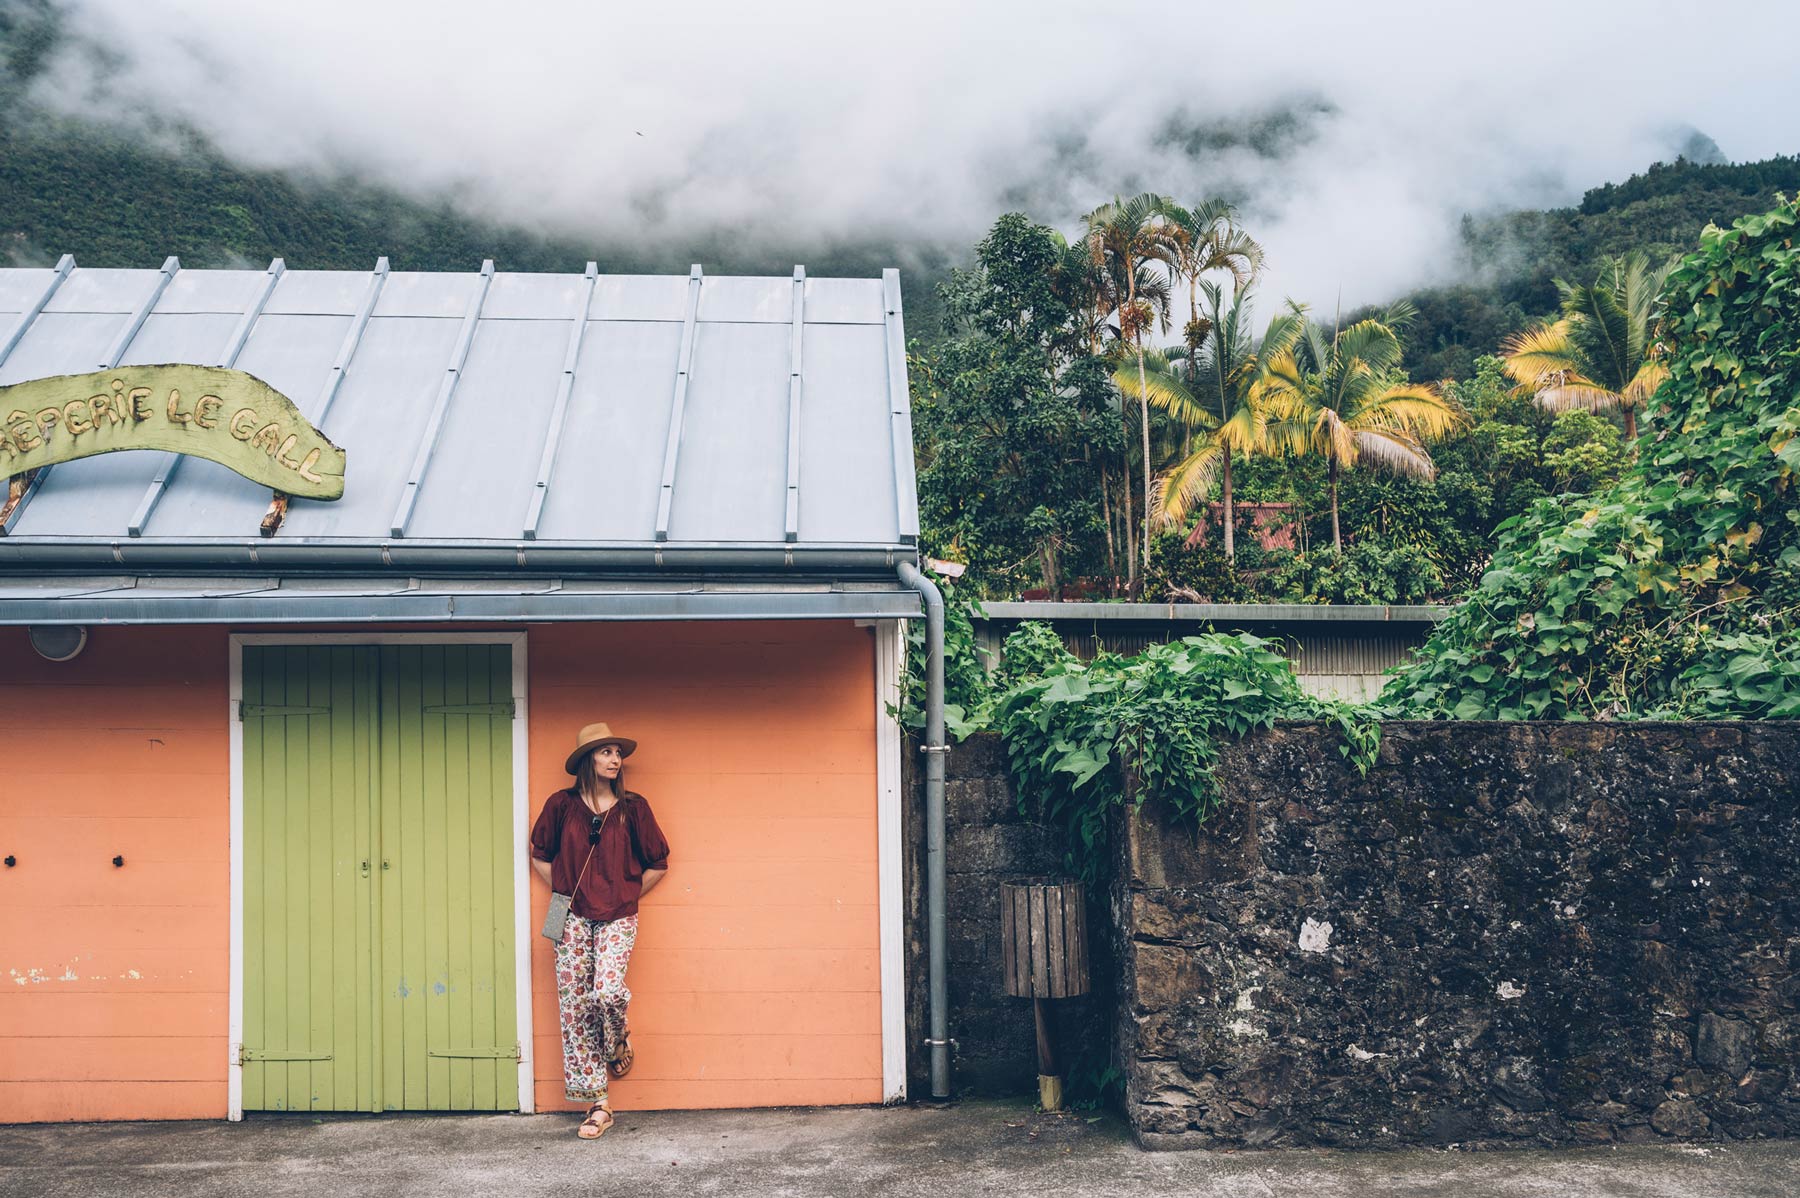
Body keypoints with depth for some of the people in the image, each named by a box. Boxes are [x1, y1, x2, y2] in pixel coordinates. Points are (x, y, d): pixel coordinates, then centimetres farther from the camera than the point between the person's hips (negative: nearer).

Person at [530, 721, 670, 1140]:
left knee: (608, 991, -23)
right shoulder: (562, 804, 2)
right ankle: (598, 1106, 8)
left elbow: (657, 864, 10)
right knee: (575, 1009, -1)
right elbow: (540, 855, 16)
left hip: (617, 918, -1)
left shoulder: (632, 807, 2)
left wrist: (627, 897, 7)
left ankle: (619, 1042, 14)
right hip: (573, 918, 1)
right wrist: (564, 892, 9)